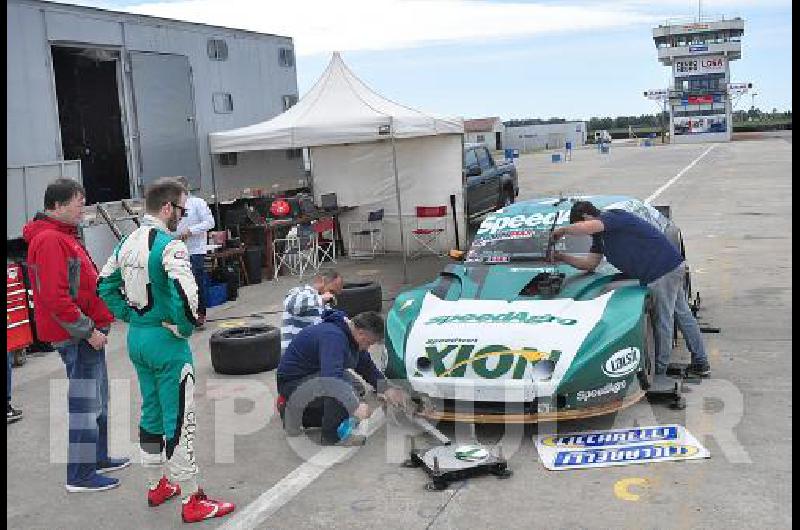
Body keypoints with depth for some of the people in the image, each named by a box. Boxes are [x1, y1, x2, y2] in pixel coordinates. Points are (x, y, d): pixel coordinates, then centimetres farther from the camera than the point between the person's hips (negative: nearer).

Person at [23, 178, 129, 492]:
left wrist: (95, 325, 17)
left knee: (97, 400, 20)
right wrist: (88, 330, -21)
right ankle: (80, 475, 6)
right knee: (85, 404, -3)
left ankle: (98, 458, 33)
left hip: (87, 331, 11)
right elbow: (55, 297, -24)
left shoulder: (62, 236, 16)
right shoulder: (49, 241, -18)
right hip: (77, 336, -11)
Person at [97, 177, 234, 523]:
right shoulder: (170, 245, -20)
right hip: (166, 341, -8)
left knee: (151, 414, 21)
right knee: (179, 422, 0)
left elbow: (106, 284, 15)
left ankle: (156, 486, 36)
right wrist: (186, 327, -15)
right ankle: (192, 502, 10)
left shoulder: (128, 242, 7)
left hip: (136, 338, 8)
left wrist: (130, 317, 14)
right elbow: (185, 295, -32)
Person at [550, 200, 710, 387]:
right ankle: (701, 364, 27)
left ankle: (660, 369, 11)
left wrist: (563, 230, -19)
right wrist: (561, 257, 9)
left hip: (662, 270, -11)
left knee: (663, 321, 0)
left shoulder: (613, 217, -15)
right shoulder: (601, 233, 15)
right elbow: (590, 262, 15)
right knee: (683, 315, 16)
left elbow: (588, 227, -35)